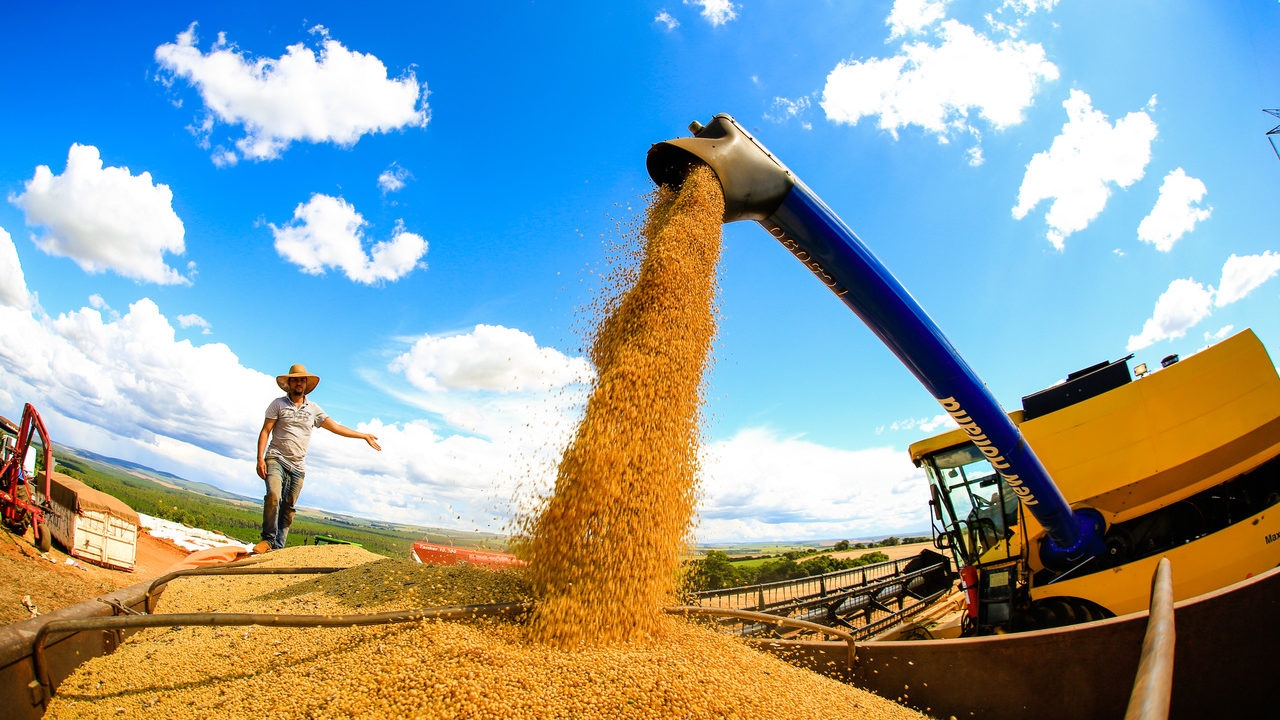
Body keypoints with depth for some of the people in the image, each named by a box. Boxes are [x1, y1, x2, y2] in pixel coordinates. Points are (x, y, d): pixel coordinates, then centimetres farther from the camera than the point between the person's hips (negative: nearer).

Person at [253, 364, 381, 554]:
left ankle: (277, 547, 8)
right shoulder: (278, 404, 4)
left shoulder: (313, 409, 12)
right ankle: (268, 540, -13)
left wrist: (364, 436, 10)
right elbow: (265, 431, 0)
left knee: (288, 509, 2)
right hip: (276, 459, -3)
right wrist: (260, 458, -11)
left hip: (298, 467, 3)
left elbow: (336, 427, 13)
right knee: (273, 496, -24)